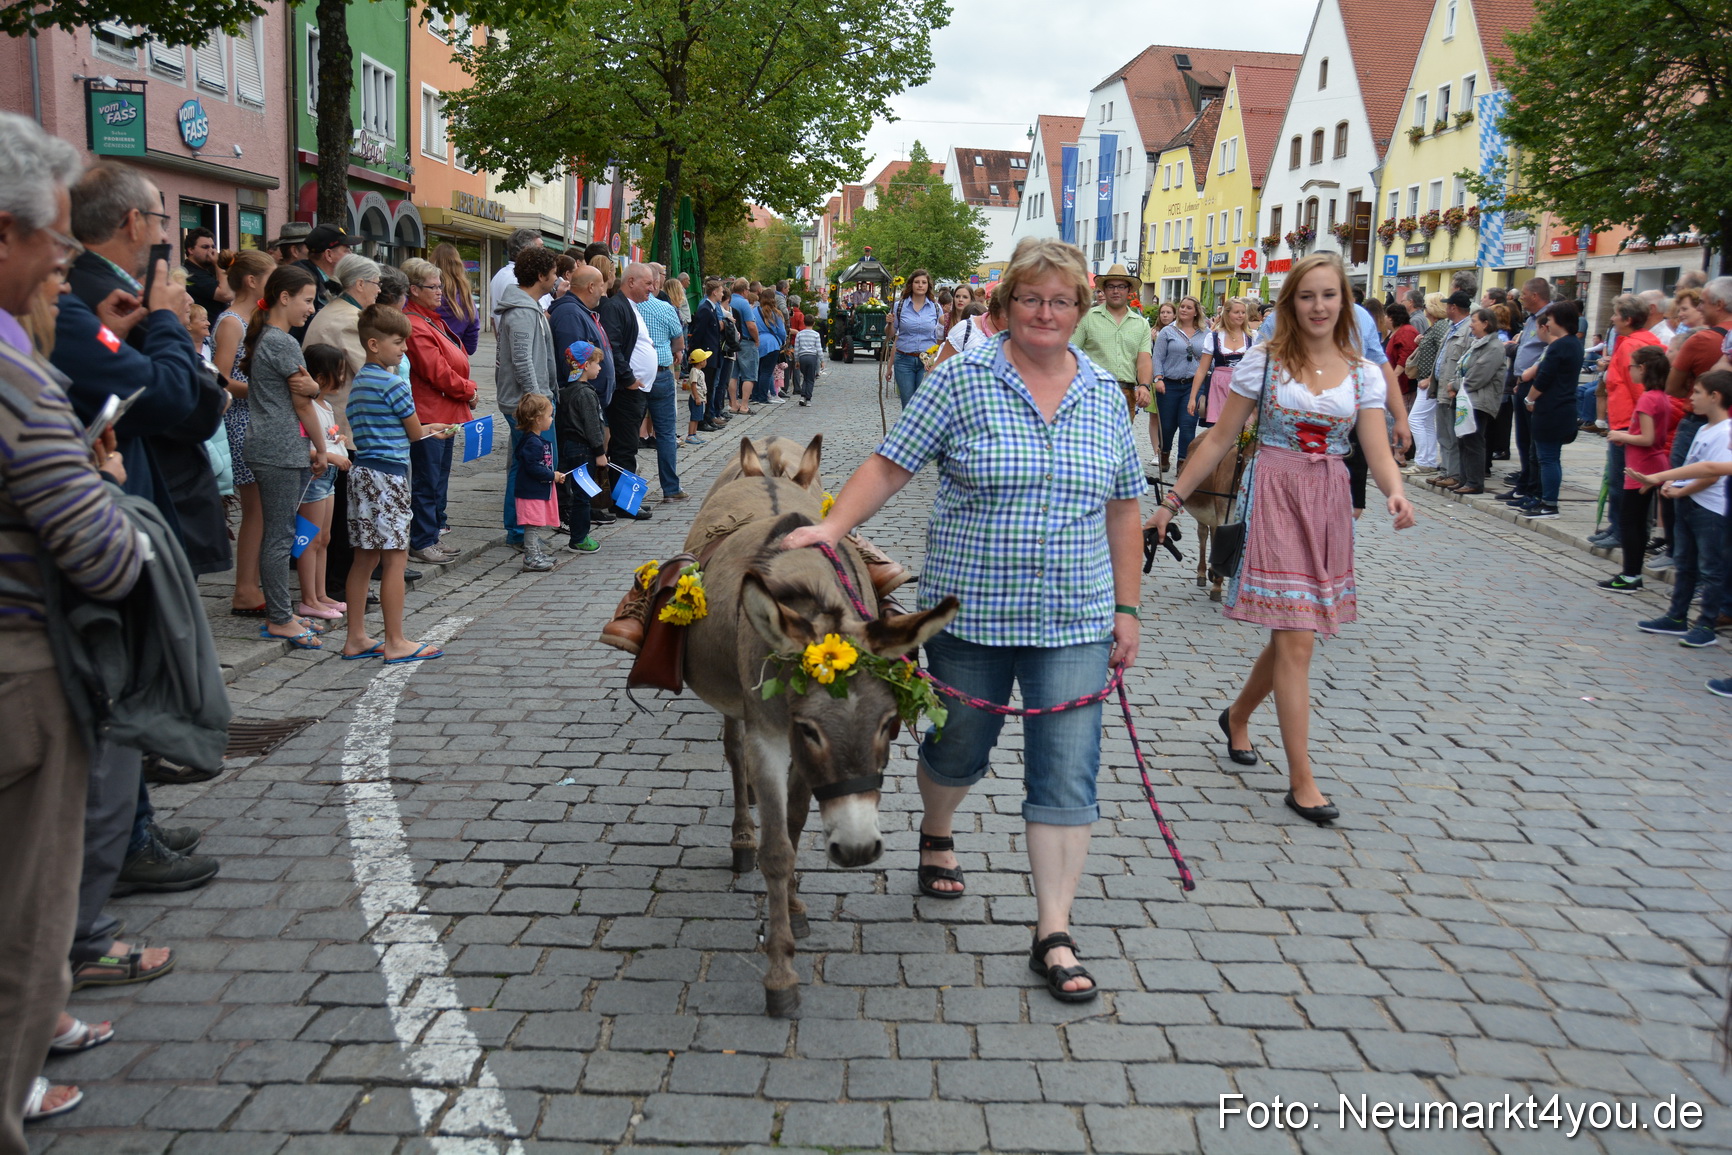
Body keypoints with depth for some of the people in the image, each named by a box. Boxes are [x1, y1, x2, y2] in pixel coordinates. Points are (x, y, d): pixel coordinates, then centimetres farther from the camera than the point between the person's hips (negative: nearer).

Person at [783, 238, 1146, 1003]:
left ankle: (1053, 934, 8)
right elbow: (891, 464, -7)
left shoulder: (1105, 394, 5)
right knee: (959, 749, 17)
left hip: (1074, 622, 2)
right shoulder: (961, 380, -5)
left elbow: (1122, 508, 9)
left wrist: (1126, 608, 8)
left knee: (1066, 777, -1)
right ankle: (937, 835, 49)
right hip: (969, 614, -2)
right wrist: (831, 526, -21)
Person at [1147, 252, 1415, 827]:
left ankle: (1237, 715, 41)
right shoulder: (1263, 361, -2)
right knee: (1295, 638, -8)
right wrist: (1173, 499, -2)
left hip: (1329, 504, 4)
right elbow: (1220, 439, 1)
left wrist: (1396, 493, -24)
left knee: (1292, 632, 12)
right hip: (1273, 498, -4)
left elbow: (1379, 452, -3)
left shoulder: (1364, 373, 6)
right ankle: (1301, 781, -2)